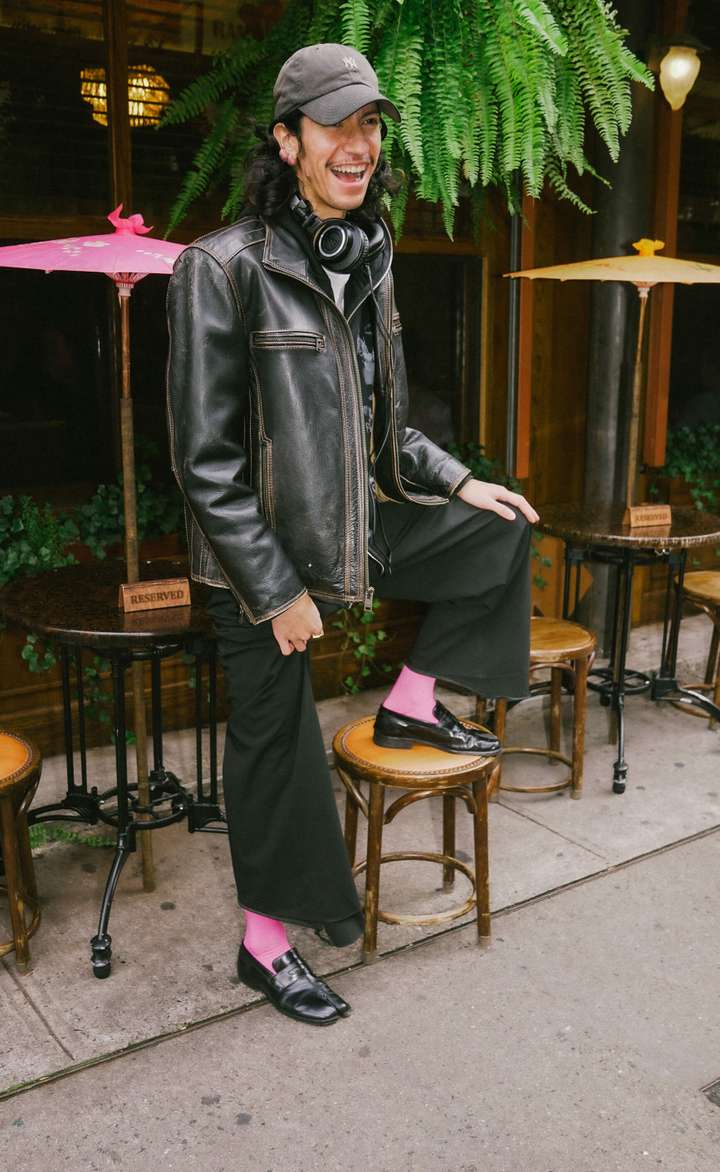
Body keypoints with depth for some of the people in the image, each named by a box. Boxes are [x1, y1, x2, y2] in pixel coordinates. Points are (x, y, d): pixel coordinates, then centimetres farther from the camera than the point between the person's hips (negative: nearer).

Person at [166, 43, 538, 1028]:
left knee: (502, 533, 13)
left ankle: (411, 705, 22)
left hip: (358, 524, 7)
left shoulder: (366, 257, 5)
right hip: (263, 550, -7)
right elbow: (205, 459, -19)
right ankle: (266, 945, 26)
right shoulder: (224, 268, -18)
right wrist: (277, 588, -19)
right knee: (277, 742, 5)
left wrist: (456, 482, 10)